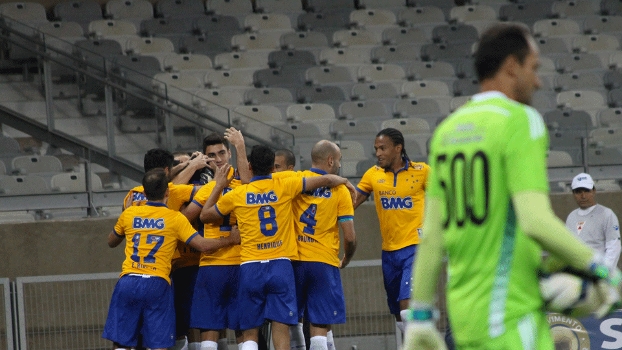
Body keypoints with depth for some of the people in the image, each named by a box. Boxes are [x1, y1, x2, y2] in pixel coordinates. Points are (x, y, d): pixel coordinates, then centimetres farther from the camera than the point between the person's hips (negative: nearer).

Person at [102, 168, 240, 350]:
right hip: (157, 284, -2)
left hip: (128, 282, 2)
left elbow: (111, 242, 26)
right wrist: (231, 240, 11)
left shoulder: (129, 214, 8)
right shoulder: (175, 218, 0)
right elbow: (203, 245, -3)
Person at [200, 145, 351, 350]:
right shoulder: (284, 186, 1)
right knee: (281, 331, -3)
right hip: (280, 265, -1)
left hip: (250, 268, 1)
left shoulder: (237, 194, 4)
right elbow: (326, 180, 4)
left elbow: (205, 215, 18)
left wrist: (218, 186, 27)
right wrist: (344, 181, 24)